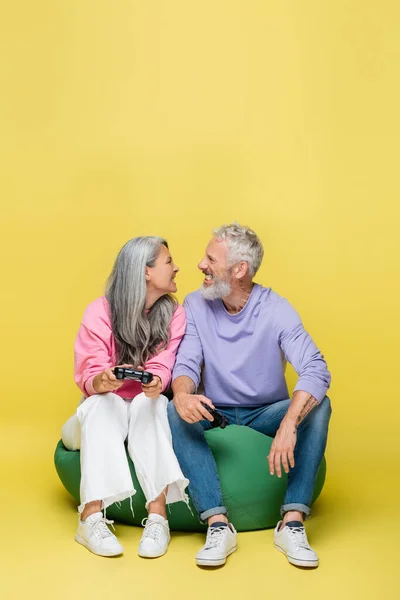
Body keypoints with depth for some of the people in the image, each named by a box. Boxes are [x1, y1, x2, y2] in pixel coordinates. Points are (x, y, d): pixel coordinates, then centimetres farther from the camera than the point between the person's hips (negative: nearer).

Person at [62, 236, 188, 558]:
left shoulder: (174, 314, -3)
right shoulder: (100, 312, -10)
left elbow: (163, 366, -16)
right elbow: (88, 379, -16)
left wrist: (155, 382, -41)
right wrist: (103, 381, -41)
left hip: (147, 410, 1)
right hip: (103, 411, -1)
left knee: (149, 402, -32)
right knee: (102, 403, -34)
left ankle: (157, 516, -42)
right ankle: (92, 517, -42)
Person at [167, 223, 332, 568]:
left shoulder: (276, 310, -15)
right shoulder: (195, 306, -5)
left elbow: (316, 371, -27)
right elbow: (186, 363, -11)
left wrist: (288, 425, -44)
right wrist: (183, 394, -38)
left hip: (267, 414, -1)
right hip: (215, 413, 1)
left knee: (318, 405, -29)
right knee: (175, 412, -29)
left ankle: (292, 523, -31)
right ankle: (218, 525, -35)